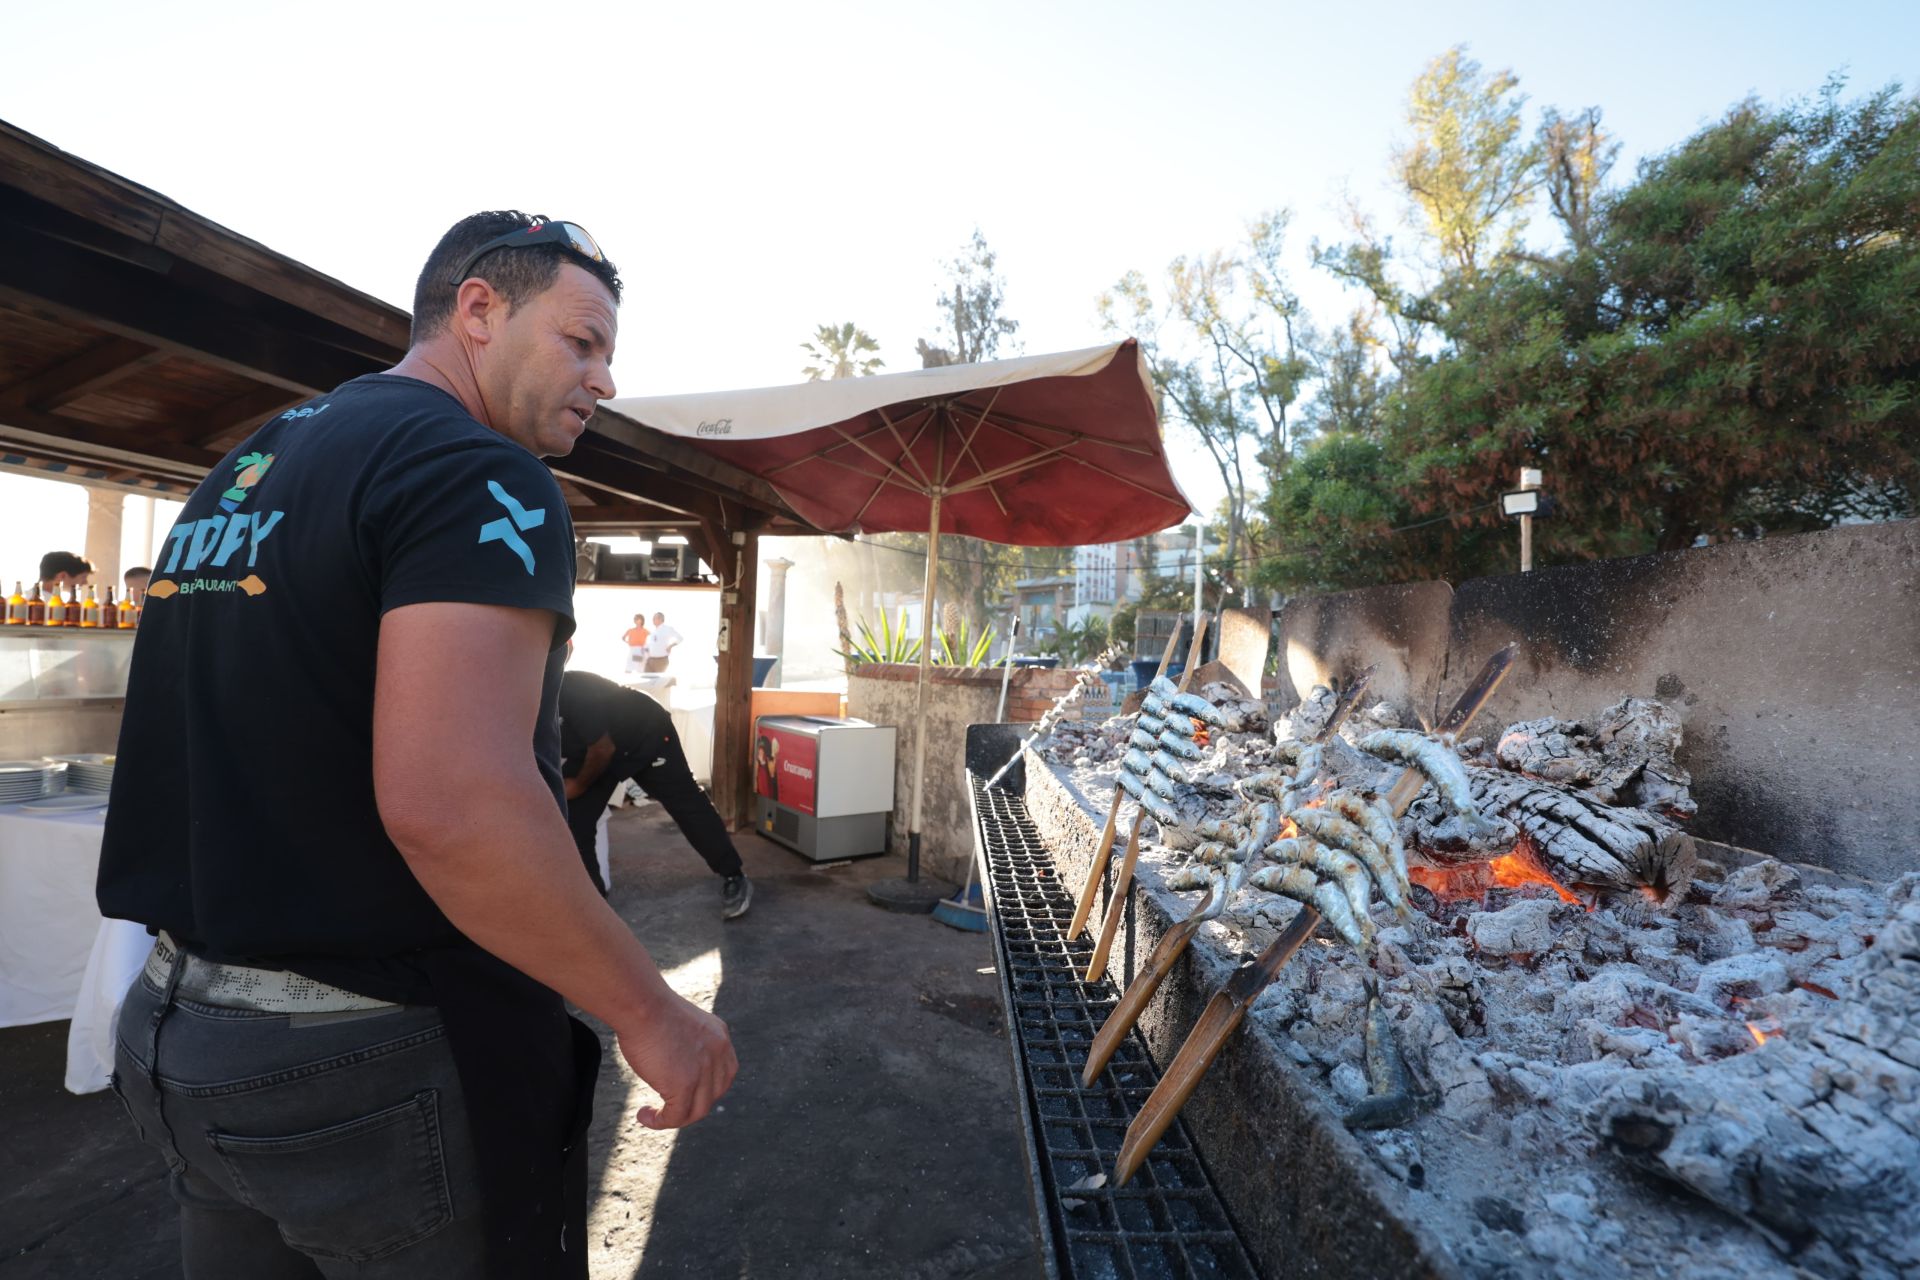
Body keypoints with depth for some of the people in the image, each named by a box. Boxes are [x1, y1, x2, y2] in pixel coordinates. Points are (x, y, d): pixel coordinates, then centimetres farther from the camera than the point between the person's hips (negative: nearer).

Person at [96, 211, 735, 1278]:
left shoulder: (241, 472, 10)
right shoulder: (479, 473, -20)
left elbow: (238, 749, 17)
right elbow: (450, 803, -32)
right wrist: (650, 1012, -21)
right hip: (387, 1063, -8)